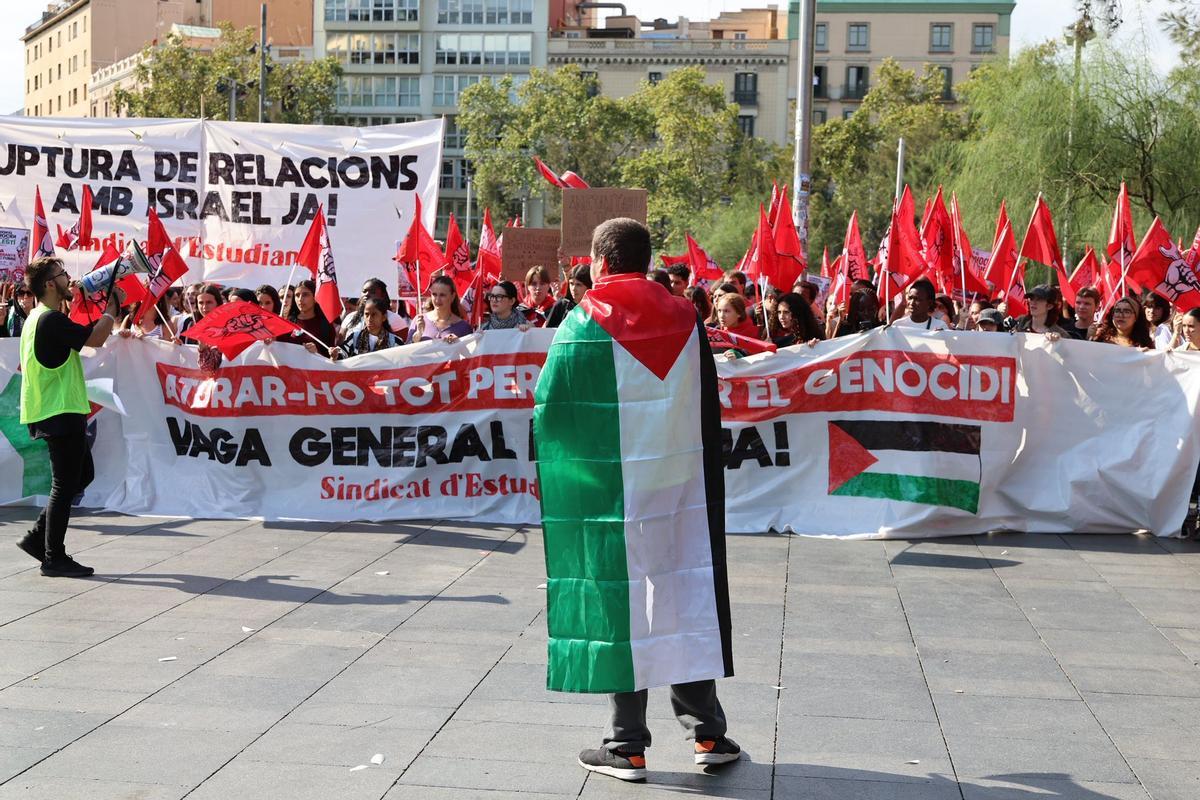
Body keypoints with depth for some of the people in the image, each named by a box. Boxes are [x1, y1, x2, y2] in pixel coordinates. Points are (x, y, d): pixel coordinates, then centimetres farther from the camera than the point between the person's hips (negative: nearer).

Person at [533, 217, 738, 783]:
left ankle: (627, 745, 6)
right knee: (685, 597, 11)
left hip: (611, 492, -4)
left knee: (620, 603, 2)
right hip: (682, 488, 4)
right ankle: (706, 732, 16)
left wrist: (546, 474, 8)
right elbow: (709, 411, 9)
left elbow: (550, 407, -7)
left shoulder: (585, 324, -10)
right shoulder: (685, 321, 4)